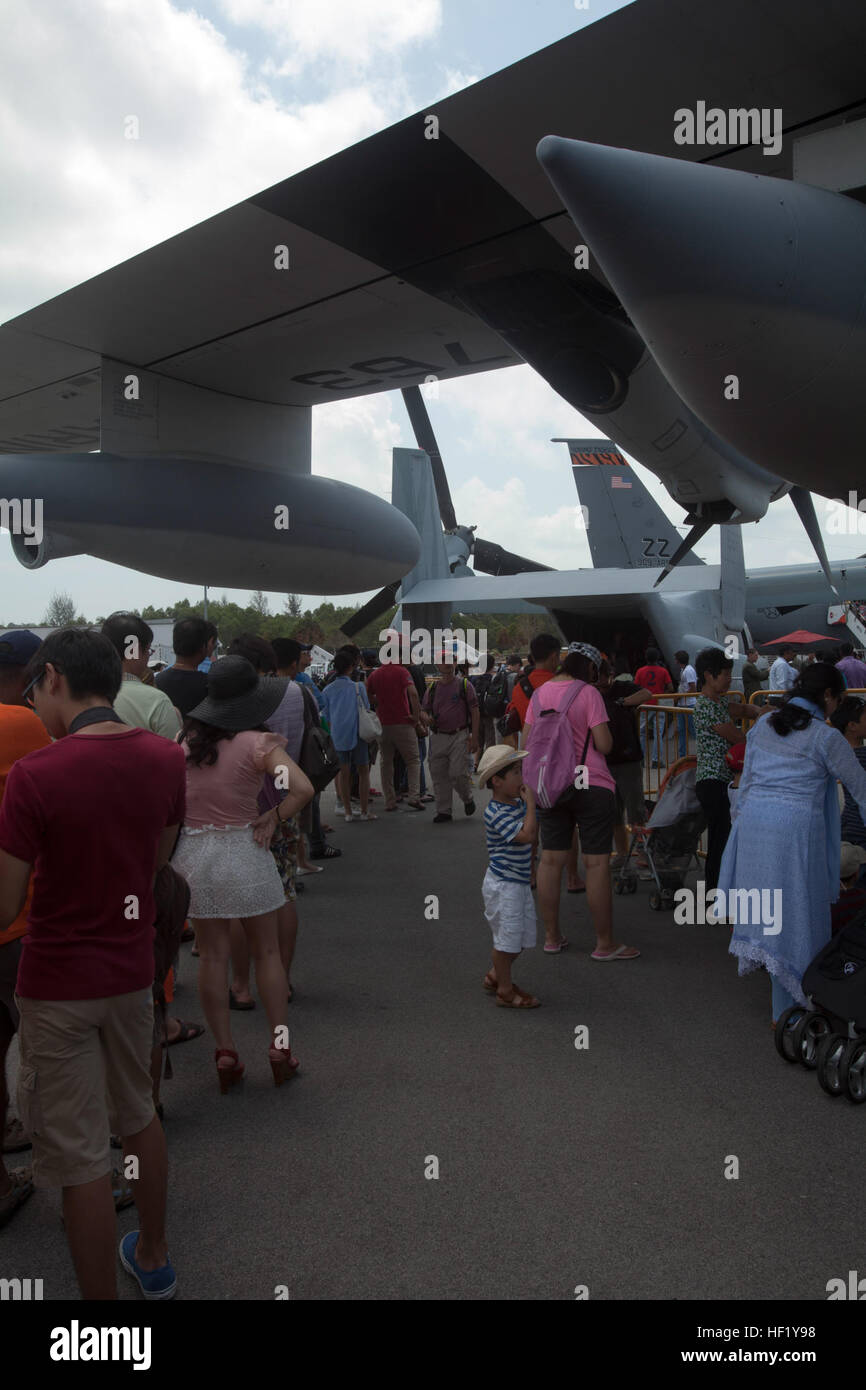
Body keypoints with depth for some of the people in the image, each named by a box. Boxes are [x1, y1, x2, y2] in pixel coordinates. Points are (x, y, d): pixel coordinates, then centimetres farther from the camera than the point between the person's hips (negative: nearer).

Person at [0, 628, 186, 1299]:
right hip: (132, 970, 6)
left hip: (59, 985, -5)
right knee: (138, 1116, 25)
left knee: (80, 1157, 8)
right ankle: (153, 1258, 43)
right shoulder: (166, 757, -6)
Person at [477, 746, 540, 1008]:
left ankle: (495, 975, 34)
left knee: (523, 936, 17)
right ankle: (505, 991, 14)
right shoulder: (497, 813, -21)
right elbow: (526, 834, -30)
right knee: (508, 936, 0)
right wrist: (530, 802, -23)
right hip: (503, 885, -9)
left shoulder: (518, 803, 7)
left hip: (519, 882, 9)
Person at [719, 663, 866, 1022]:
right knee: (794, 911, 5)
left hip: (753, 821, 5)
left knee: (761, 897, 22)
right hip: (796, 827, -5)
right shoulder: (826, 737, -5)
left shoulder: (763, 725, 10)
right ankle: (787, 1011, 15)